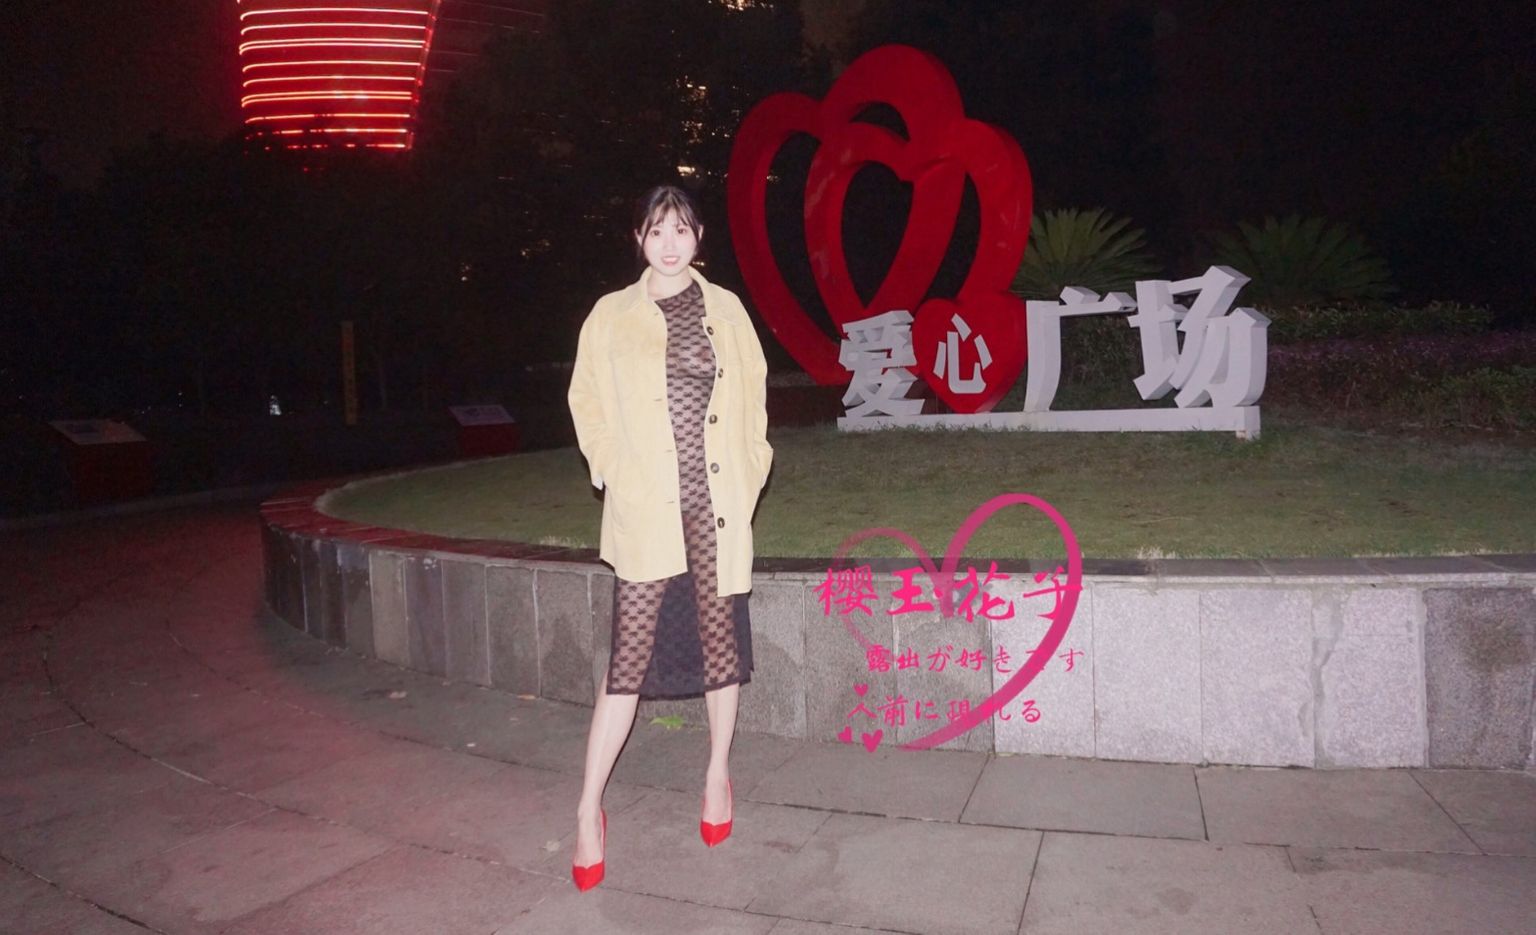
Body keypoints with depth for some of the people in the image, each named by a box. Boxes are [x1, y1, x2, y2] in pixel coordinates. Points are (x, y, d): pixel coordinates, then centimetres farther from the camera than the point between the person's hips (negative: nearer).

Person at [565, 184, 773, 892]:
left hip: (718, 503, 2)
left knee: (721, 638, 10)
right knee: (631, 653, -3)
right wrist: (613, 471, 1)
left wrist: (749, 471, 4)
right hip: (645, 508, -2)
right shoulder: (611, 316, 5)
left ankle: (718, 774, 30)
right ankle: (589, 808, 8)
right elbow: (588, 404, 10)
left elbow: (753, 395, 11)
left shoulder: (724, 308, 9)